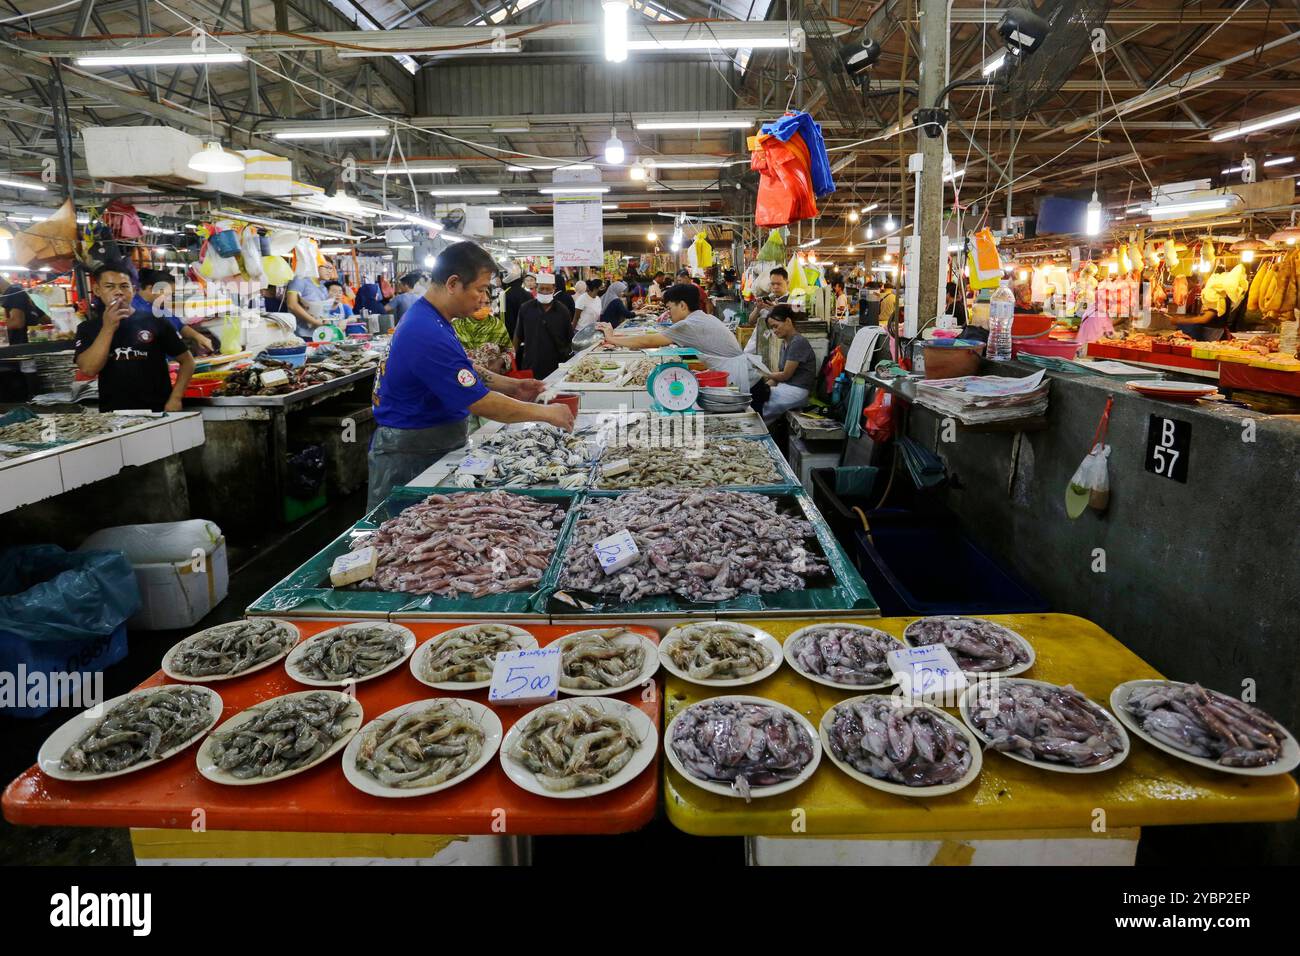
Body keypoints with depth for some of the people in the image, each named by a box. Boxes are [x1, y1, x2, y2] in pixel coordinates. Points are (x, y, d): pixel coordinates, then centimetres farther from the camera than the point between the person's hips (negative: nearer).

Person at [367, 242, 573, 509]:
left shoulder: (426, 317, 7)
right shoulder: (428, 335, -27)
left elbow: (465, 375, 16)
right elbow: (480, 403, -26)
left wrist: (512, 386, 2)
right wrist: (546, 413, -17)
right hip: (410, 457, -10)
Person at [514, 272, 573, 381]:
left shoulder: (563, 312, 1)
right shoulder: (525, 308, 3)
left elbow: (570, 340, 8)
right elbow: (518, 336, 11)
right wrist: (513, 358, 9)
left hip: (556, 367, 0)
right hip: (530, 367, 0)